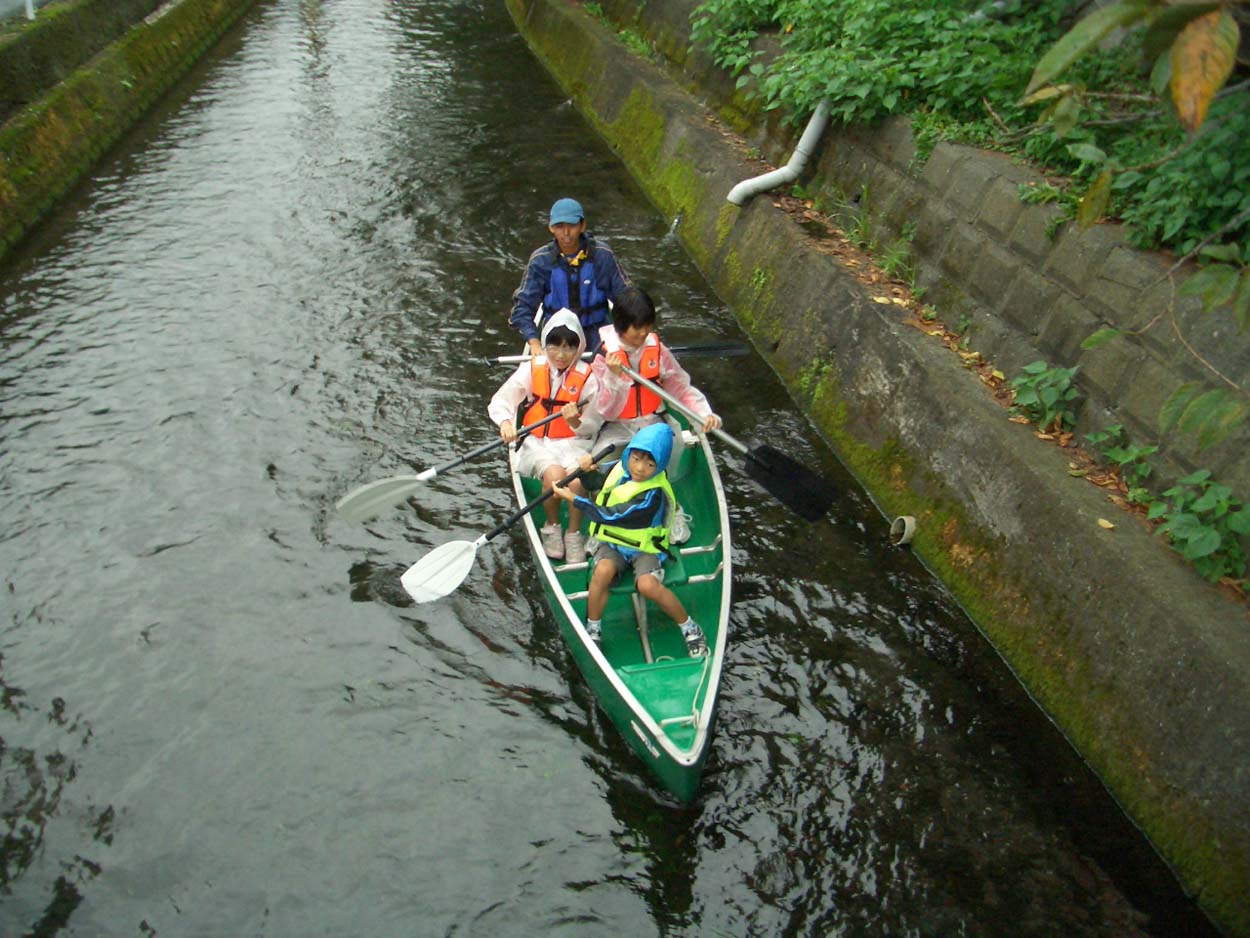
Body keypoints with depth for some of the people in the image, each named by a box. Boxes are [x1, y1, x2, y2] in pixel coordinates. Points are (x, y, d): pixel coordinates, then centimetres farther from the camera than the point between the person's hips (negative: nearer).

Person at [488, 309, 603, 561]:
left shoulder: (587, 377, -3)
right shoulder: (531, 369, 0)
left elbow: (593, 426, 0)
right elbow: (499, 402, 2)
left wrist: (576, 423, -22)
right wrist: (505, 422, -19)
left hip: (573, 442, 0)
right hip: (538, 443, 0)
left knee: (577, 478, -31)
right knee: (554, 475, -31)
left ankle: (574, 533, -3)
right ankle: (551, 527, -1)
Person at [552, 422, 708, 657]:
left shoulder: (653, 495, -26)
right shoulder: (620, 468, -4)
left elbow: (609, 516, -27)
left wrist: (573, 498, -20)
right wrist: (587, 465, -6)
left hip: (644, 547, -4)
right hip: (613, 542, 5)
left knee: (648, 584, -32)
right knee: (603, 571, -29)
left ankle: (689, 628, -6)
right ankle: (593, 631, -10)